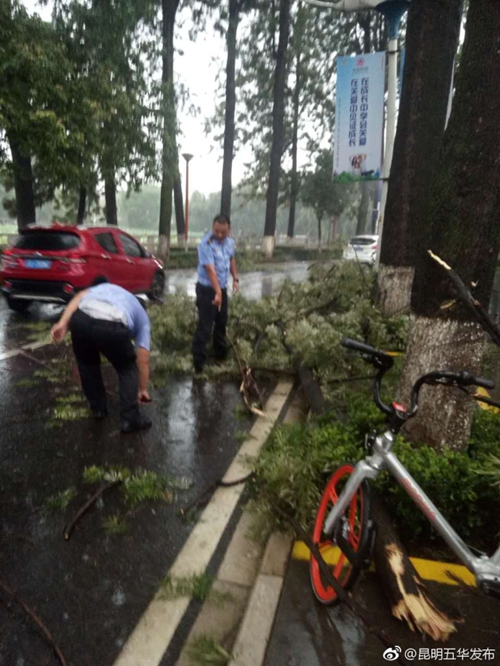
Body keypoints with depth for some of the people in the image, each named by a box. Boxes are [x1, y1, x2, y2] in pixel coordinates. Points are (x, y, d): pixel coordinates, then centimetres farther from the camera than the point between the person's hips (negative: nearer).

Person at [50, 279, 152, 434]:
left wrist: (63, 323, 8)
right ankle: (130, 419, 21)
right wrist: (142, 389, 42)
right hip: (111, 327, -3)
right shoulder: (142, 316, 33)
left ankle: (98, 408, 41)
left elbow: (80, 297, 18)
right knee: (128, 369, 25)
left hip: (80, 319, 3)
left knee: (87, 363, 32)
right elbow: (143, 361, 31)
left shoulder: (102, 286, 42)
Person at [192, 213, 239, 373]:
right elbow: (211, 270, -30)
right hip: (207, 290, -8)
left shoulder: (230, 242, 3)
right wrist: (217, 293, -37)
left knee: (222, 323, 18)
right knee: (204, 326, -7)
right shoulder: (206, 244, -22)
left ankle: (221, 354, 35)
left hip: (222, 288, 8)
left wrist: (235, 278, 12)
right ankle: (198, 361, 0)